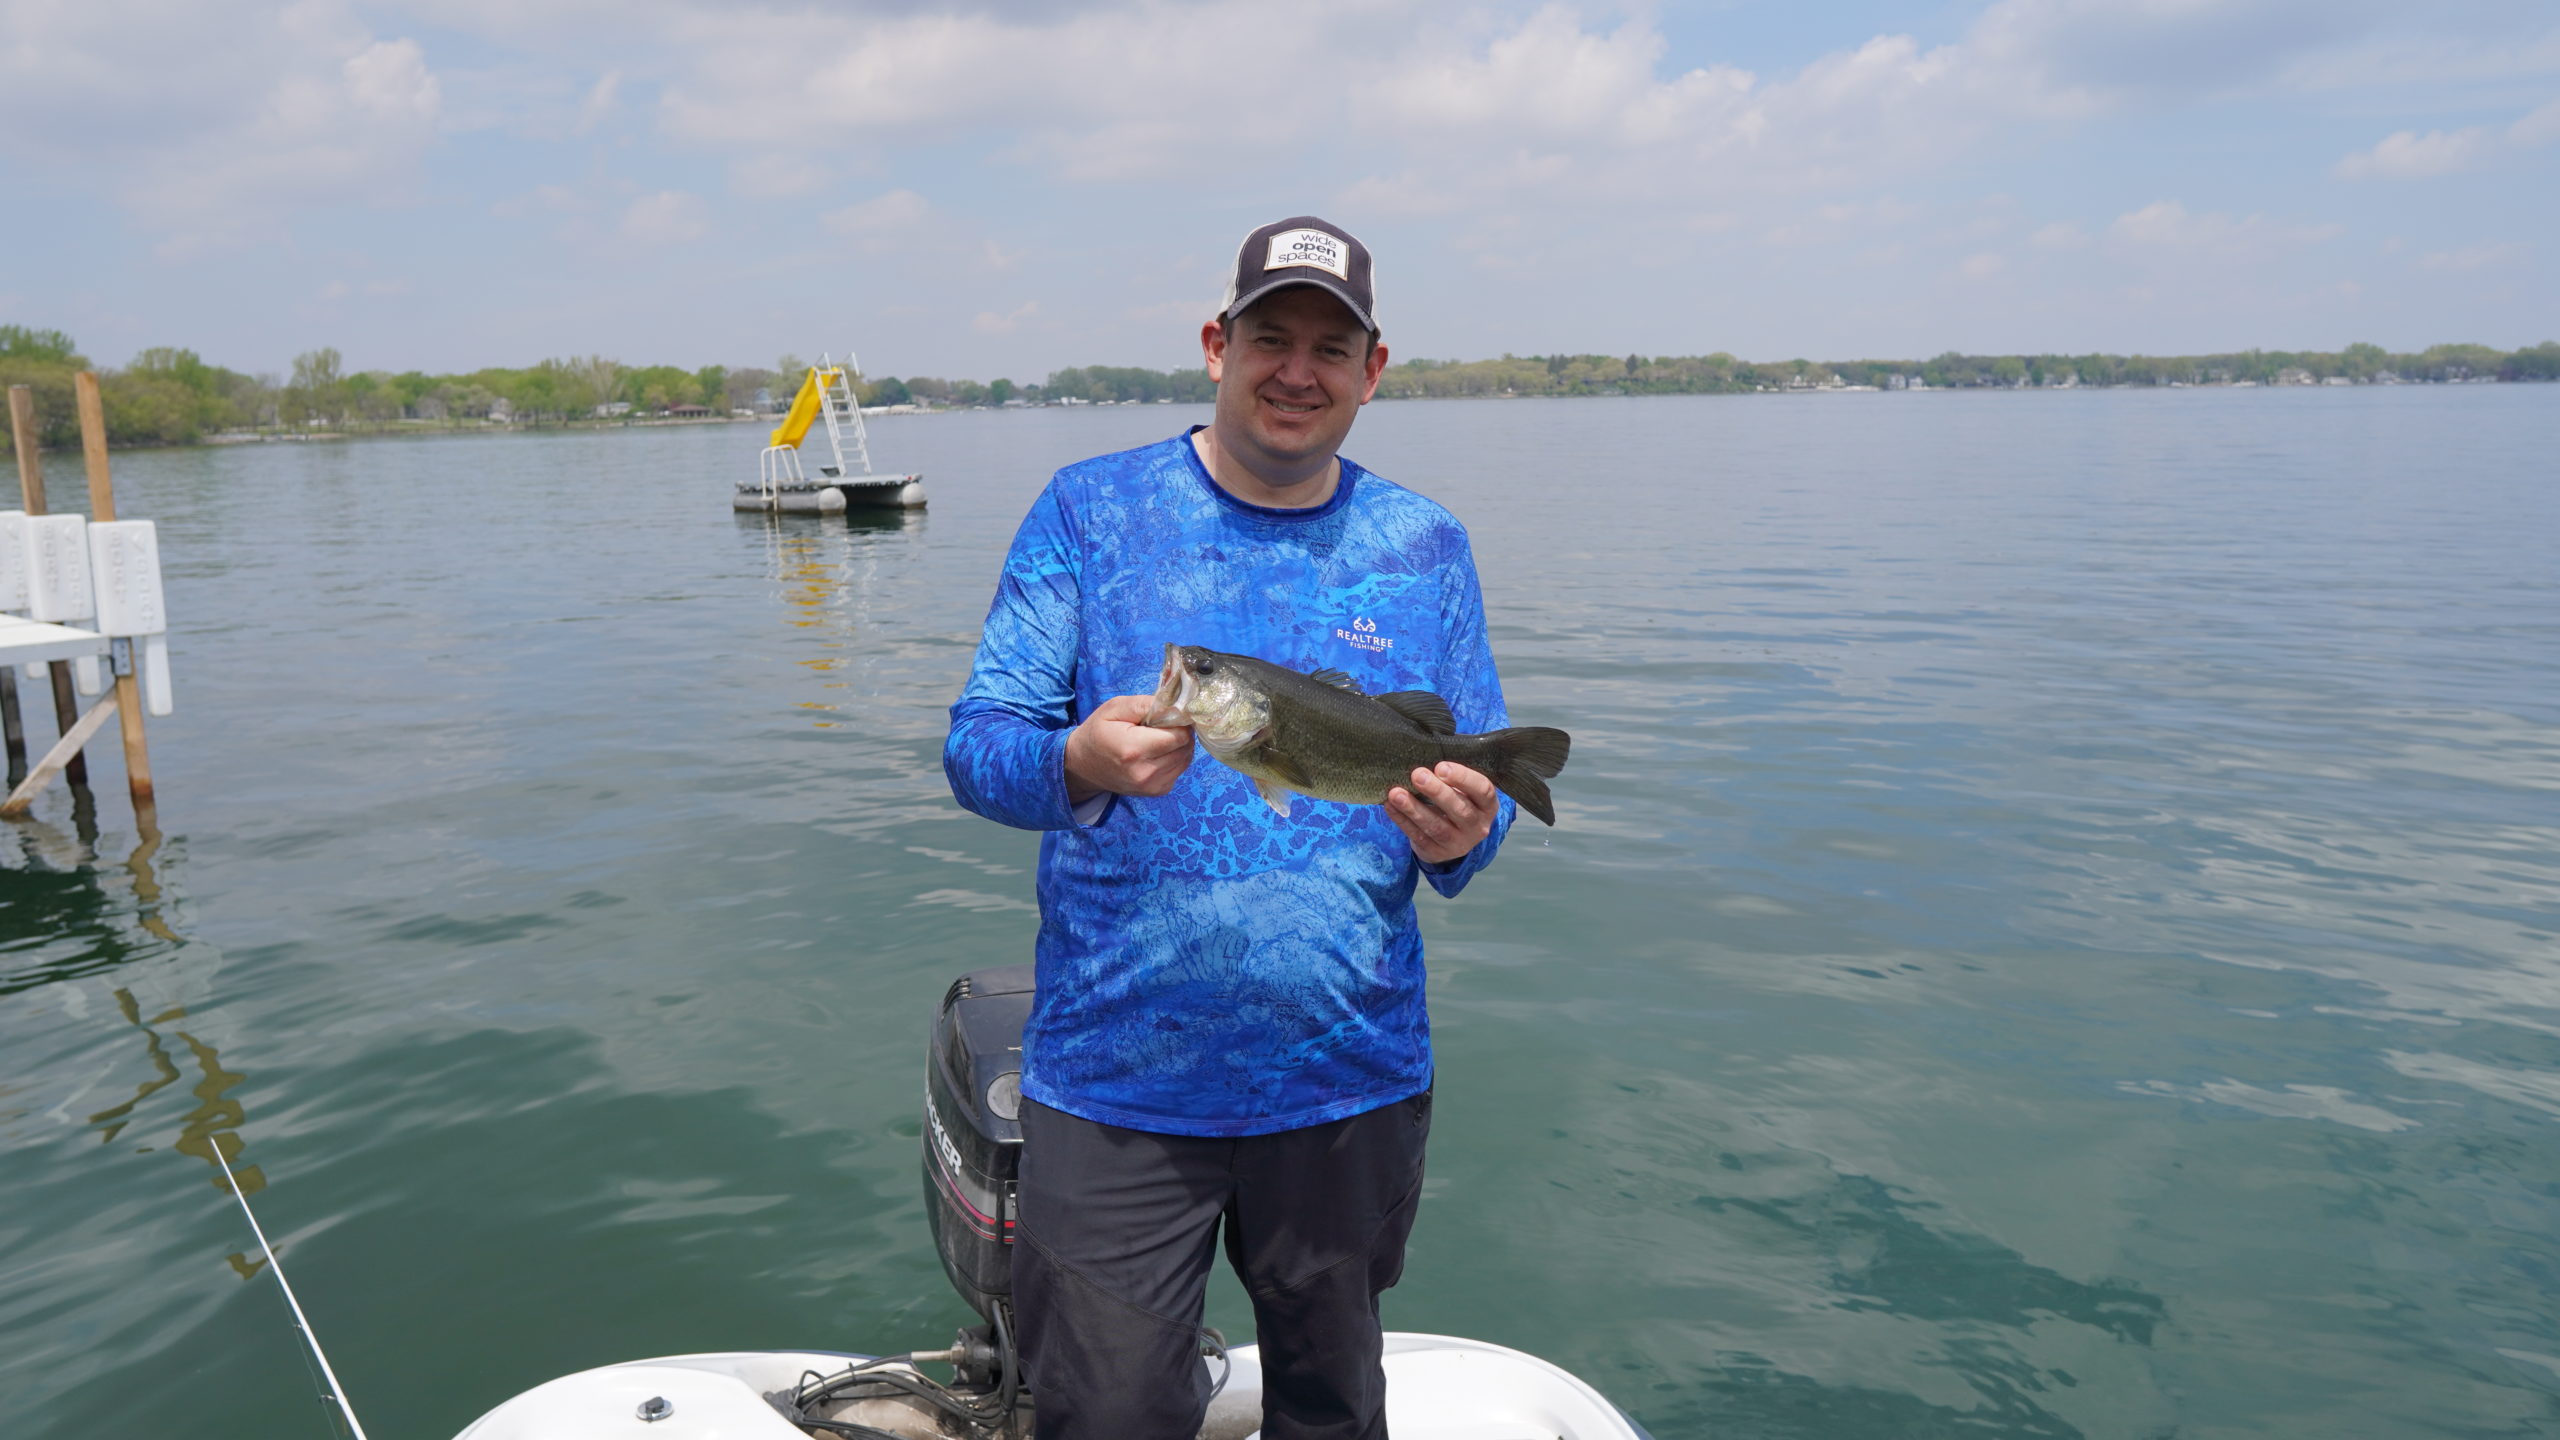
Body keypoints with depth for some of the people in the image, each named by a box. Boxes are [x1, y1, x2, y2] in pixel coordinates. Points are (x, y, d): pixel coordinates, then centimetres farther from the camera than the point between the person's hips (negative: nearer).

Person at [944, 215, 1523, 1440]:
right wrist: (1079, 762, -27)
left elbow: (1481, 790, 9)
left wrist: (1458, 840, -16)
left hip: (1352, 1077, 2)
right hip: (1115, 1080, -2)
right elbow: (976, 748, -4)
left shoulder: (1423, 548, 5)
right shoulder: (1090, 512, -1)